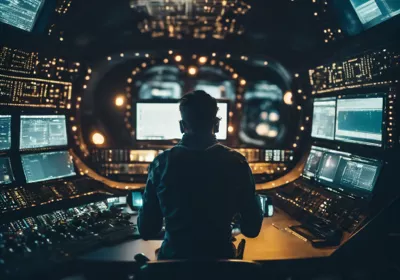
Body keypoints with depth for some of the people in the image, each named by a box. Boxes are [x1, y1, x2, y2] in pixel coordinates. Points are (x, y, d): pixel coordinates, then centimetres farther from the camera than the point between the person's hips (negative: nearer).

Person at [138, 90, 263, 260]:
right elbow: (252, 228, -3)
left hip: (174, 255, 1)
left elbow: (146, 230, -3)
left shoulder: (161, 163, -8)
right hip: (220, 256, 0)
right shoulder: (236, 162, -9)